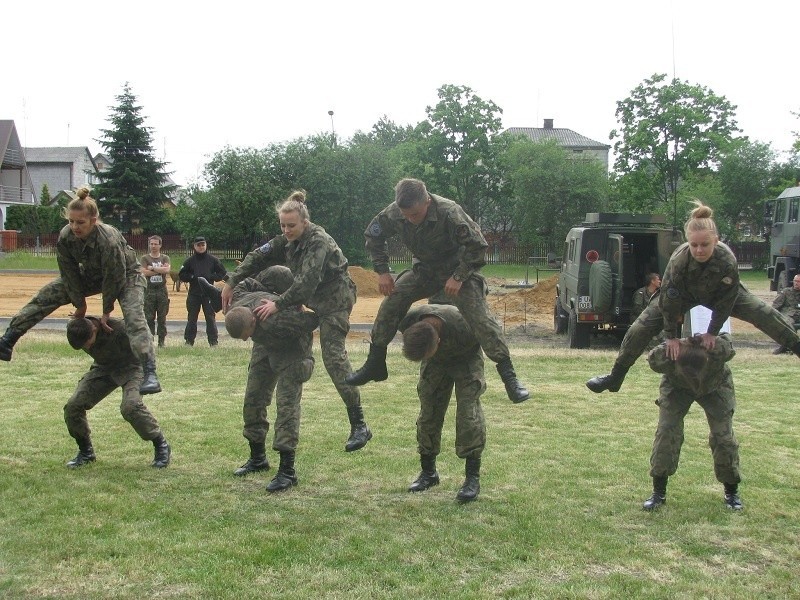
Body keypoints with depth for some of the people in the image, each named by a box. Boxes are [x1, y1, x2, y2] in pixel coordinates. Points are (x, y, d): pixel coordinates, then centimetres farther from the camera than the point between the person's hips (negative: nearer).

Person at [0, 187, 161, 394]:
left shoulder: (109, 240, -39)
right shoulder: (65, 237, -23)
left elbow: (114, 279, -28)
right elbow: (70, 274, -11)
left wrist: (106, 311, -18)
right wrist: (80, 304, -5)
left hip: (126, 276, -6)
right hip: (91, 276, 6)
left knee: (134, 318, -29)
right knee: (45, 297, 1)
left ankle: (150, 375, -36)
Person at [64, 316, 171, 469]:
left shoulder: (118, 330, -36)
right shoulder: (77, 331, -19)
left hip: (131, 366, -5)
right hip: (103, 368, 6)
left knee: (130, 406, -31)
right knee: (72, 406, -10)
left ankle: (161, 446, -10)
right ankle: (86, 452, 13)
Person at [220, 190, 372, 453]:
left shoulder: (318, 241, -24)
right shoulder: (286, 241, 1)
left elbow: (307, 281, -36)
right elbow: (258, 257, 2)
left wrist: (278, 304, -43)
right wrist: (231, 283, -5)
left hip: (335, 300, -10)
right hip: (313, 300, 10)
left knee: (333, 356, -15)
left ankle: (359, 425, -14)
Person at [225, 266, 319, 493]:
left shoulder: (277, 321, -44)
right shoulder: (236, 306, -23)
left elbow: (313, 320, -33)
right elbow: (245, 283, -2)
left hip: (291, 352, -7)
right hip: (265, 349, 7)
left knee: (287, 405, -16)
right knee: (252, 401, 8)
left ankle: (287, 471, -15)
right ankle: (258, 458, 25)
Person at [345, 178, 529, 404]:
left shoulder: (450, 213, -32)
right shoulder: (393, 214, -18)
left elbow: (478, 246, -24)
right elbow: (373, 236, 2)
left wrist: (459, 277, -27)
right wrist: (382, 272, -5)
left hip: (458, 269, -5)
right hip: (424, 270, 5)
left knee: (480, 316, -20)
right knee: (392, 300, -9)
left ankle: (508, 374, -16)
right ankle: (375, 364, 6)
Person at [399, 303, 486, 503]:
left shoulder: (464, 327, -45)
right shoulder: (407, 321, -34)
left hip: (466, 359, -4)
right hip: (437, 360, 4)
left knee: (468, 412, -16)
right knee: (428, 411, 1)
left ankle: (473, 477, -9)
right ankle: (428, 471, 16)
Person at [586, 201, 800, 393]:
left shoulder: (727, 260, -37)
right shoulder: (678, 260, -39)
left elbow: (726, 300, -23)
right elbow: (669, 299, -29)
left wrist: (713, 332, -18)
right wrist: (671, 336, -24)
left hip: (717, 294, 1)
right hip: (683, 295, -1)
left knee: (763, 314, -5)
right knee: (642, 326, -11)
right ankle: (615, 377, -4)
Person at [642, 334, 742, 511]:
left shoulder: (719, 351, -44)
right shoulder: (665, 358, -43)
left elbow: (726, 339, -24)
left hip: (715, 387, 0)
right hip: (676, 387, 0)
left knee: (723, 435, -6)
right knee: (666, 432, -12)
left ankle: (732, 491, 15)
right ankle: (658, 492, 1)